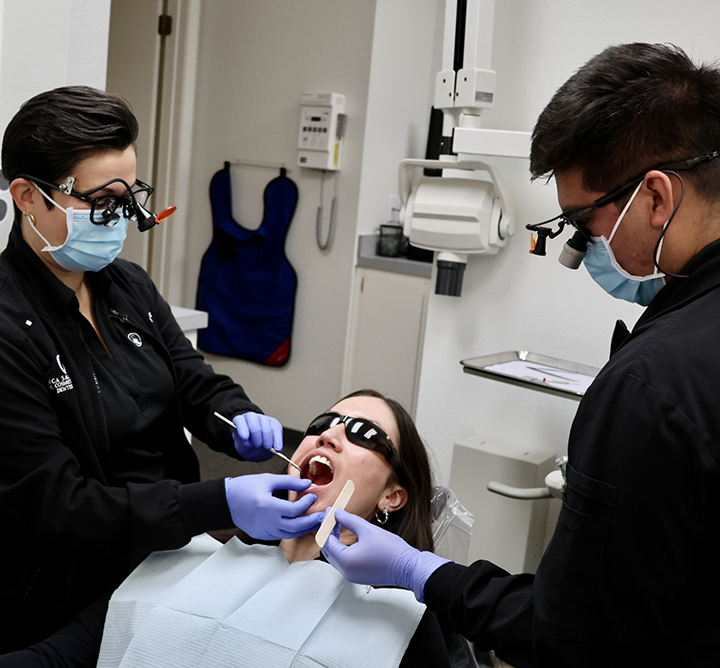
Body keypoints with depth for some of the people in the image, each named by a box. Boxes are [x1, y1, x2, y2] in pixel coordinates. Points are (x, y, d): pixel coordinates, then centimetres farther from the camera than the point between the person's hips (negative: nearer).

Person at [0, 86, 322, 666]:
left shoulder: (129, 286, 5)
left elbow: (198, 384, 12)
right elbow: (54, 505, -21)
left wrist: (241, 421, -12)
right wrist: (222, 504, -30)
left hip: (167, 554, 6)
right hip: (69, 610, -6)